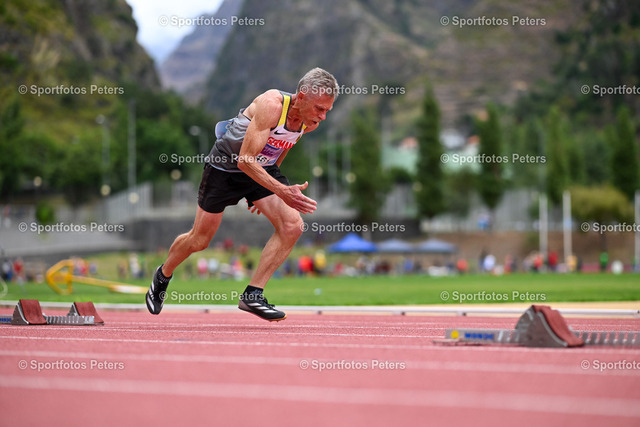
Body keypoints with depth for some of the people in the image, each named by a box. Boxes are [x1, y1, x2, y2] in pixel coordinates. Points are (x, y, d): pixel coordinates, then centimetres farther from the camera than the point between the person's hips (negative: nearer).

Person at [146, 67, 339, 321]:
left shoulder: (310, 122, -10)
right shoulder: (271, 105, -33)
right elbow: (246, 160, -35)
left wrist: (269, 186, 21)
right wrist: (282, 191, -43)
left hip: (263, 169, 6)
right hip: (226, 166, -6)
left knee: (292, 225, -18)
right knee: (199, 240, 7)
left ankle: (252, 295, -11)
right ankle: (163, 276, 39)